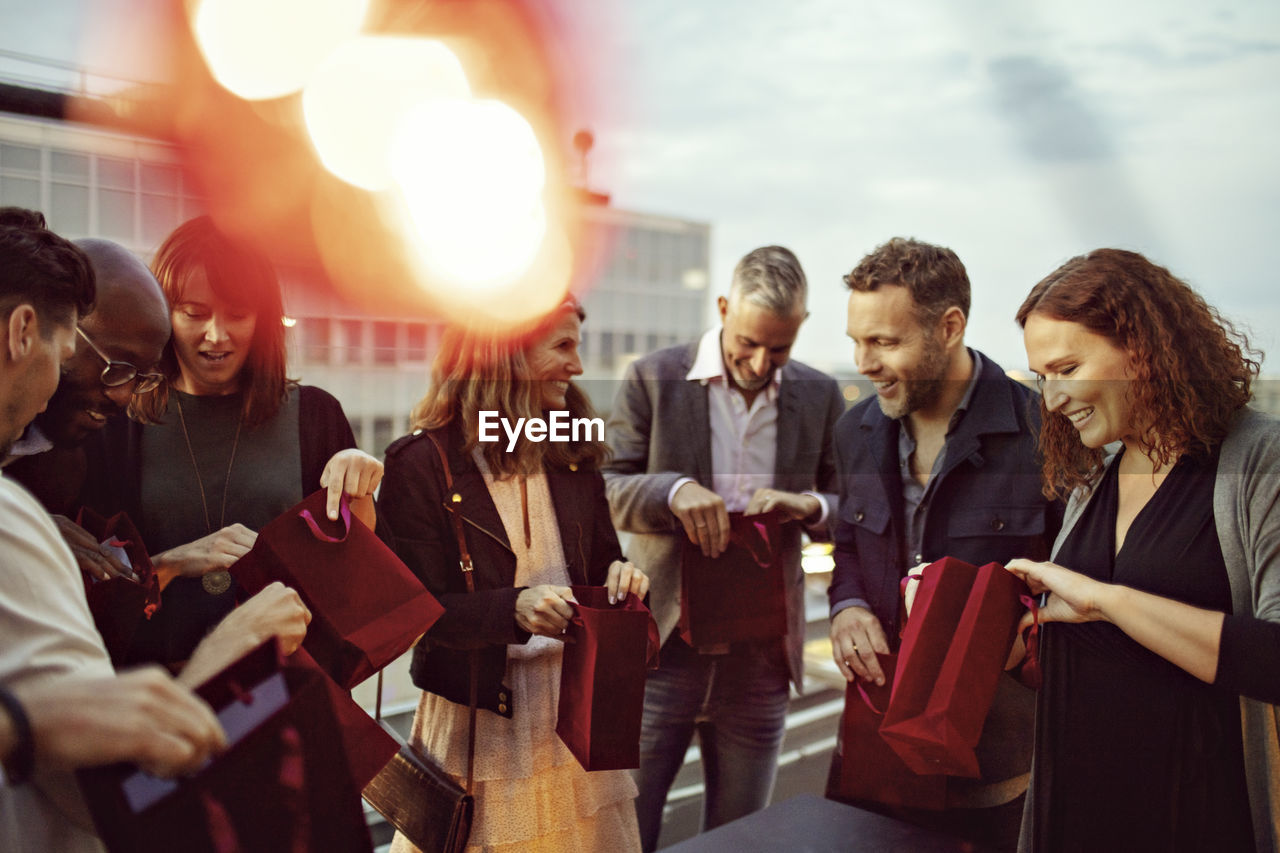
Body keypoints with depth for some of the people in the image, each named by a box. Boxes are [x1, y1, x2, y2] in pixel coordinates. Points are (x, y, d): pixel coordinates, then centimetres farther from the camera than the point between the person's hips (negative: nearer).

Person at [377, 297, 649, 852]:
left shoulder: (573, 453, 6)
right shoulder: (420, 463, -11)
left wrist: (620, 578, -10)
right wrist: (515, 609, -29)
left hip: (577, 699, 5)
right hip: (480, 715, -5)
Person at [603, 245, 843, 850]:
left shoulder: (820, 397, 4)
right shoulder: (653, 379, -3)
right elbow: (603, 490, -3)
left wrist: (809, 505, -14)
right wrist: (674, 491, -22)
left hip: (761, 657, 2)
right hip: (663, 643, -2)